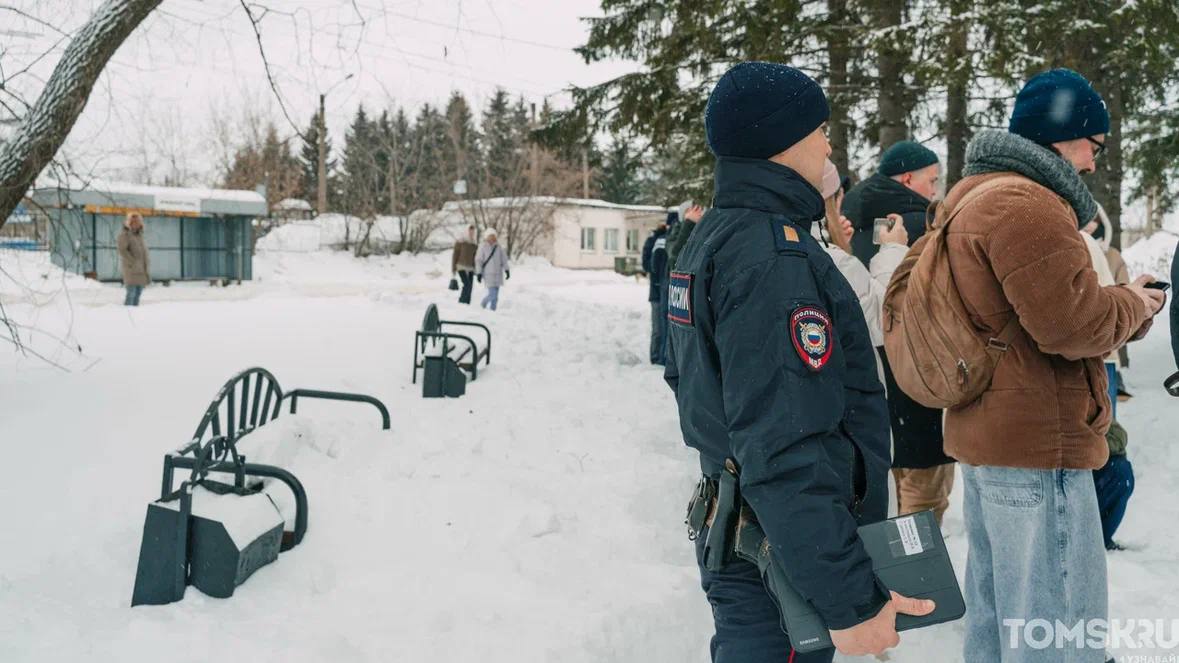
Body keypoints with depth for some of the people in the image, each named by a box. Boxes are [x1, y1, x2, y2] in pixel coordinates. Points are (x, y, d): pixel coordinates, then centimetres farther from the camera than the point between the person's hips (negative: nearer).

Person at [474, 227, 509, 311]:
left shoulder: (498, 247, 8)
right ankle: (482, 306, 12)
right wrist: (478, 273, -8)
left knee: (495, 295, 5)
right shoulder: (483, 247, -5)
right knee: (492, 294, -11)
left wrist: (507, 270, 3)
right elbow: (478, 260, -4)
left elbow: (504, 259, 12)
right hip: (488, 274, -5)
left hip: (497, 274, 5)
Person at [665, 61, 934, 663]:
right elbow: (784, 454, -28)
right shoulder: (777, 258, -22)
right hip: (782, 556, -9)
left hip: (726, 527, 9)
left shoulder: (706, 240, 9)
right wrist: (852, 600, -26)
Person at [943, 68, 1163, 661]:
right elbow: (1075, 324, -23)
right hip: (1038, 444, -11)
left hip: (987, 434, 11)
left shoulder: (973, 196, 17)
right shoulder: (1024, 204, -17)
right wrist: (1133, 305, -3)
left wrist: (1113, 302, 9)